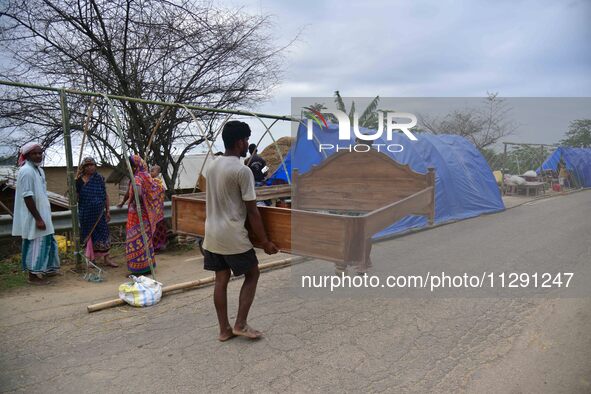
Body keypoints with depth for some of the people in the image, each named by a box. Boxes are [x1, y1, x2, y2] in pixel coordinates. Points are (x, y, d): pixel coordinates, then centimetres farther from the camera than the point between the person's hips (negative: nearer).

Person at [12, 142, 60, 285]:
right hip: (33, 218, -10)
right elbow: (27, 197, -22)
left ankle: (48, 269, 32)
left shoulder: (39, 170, 11)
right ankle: (33, 276, 10)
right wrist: (38, 219, -22)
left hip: (42, 214, 10)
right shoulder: (26, 171, -18)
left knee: (47, 242, 18)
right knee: (36, 245, -1)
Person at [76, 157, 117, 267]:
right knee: (88, 235, 7)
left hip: (99, 213, 2)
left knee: (103, 234, 5)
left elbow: (105, 195, 6)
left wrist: (108, 211, 4)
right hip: (86, 213, -2)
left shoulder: (99, 178, 3)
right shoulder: (80, 180, -4)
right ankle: (90, 258, 20)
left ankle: (107, 258, 12)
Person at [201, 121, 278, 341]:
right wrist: (264, 241, -8)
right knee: (252, 274, 11)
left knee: (221, 279, 14)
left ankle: (224, 329, 23)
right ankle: (240, 324, 12)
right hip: (232, 236, -8)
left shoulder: (212, 166, 9)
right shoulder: (242, 170, -16)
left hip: (212, 234, 8)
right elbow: (252, 211, -15)